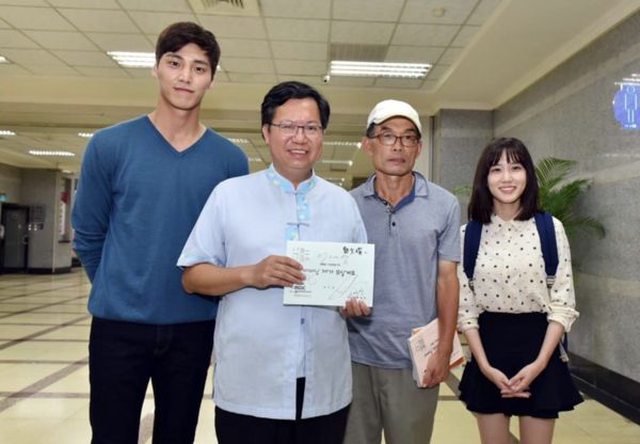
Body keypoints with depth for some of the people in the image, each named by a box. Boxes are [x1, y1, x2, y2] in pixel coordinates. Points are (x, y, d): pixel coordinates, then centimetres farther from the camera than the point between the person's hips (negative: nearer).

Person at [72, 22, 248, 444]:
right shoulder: (110, 145, -4)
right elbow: (88, 236, 4)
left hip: (194, 328, 1)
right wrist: (119, 290, 11)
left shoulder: (231, 159, -3)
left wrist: (200, 294, 7)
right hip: (119, 324, -1)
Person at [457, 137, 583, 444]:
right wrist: (484, 365, -10)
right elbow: (464, 307, -2)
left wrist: (540, 363, -12)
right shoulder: (469, 234, -3)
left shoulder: (551, 229, -3)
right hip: (488, 352, 1)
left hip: (539, 350, 0)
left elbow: (563, 304, -3)